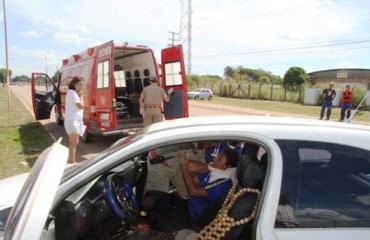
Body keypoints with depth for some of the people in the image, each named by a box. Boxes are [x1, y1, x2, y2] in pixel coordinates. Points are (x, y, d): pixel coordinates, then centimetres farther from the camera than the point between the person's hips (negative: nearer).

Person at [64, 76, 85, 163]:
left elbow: (79, 107, 19)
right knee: (74, 142, -10)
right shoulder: (72, 92, -11)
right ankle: (72, 161, -7)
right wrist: (81, 96, -6)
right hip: (72, 120, -10)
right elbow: (81, 106, -15)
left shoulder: (75, 93, 19)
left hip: (77, 120, 10)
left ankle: (71, 160, 26)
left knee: (74, 142, 16)